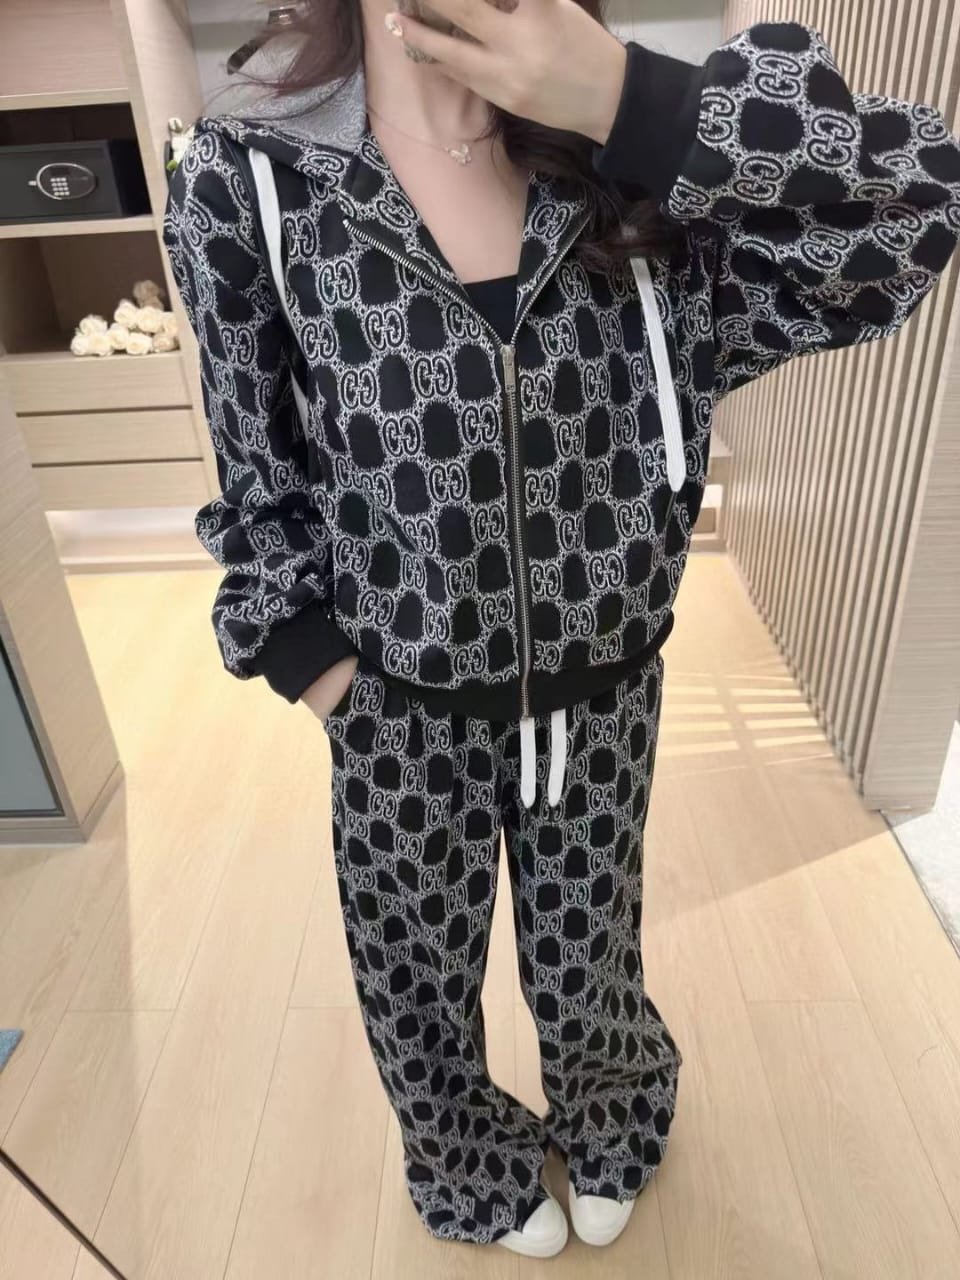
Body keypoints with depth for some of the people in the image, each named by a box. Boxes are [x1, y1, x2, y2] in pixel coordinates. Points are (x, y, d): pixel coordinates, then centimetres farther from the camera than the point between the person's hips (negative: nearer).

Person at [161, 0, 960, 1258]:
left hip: (601, 704, 2)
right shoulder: (247, 182, -11)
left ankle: (604, 1129, 65)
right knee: (420, 988, 23)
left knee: (590, 982, 24)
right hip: (402, 718, 0)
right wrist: (308, 657, -6)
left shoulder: (633, 172, -8)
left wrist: (627, 101, -25)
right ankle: (472, 1166, 62)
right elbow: (262, 476, -1)